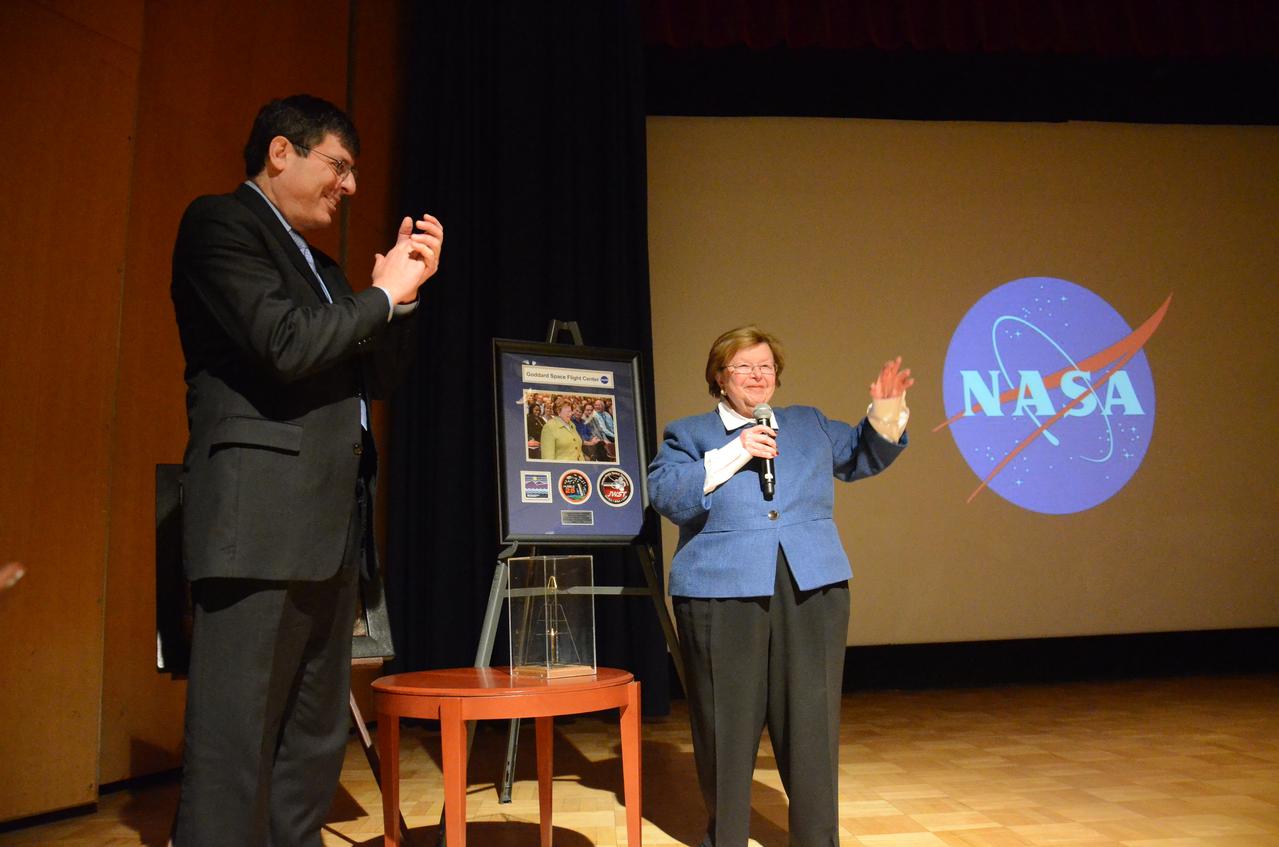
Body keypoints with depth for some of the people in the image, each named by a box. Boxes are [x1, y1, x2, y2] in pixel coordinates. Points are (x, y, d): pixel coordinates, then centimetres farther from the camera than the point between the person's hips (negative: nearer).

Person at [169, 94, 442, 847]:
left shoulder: (316, 263, 24)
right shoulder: (220, 222, -1)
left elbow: (374, 377, 22)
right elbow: (284, 344, -17)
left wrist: (406, 292, 10)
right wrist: (381, 293, -3)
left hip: (331, 525, 9)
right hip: (262, 519, -9)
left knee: (316, 740, 12)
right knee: (236, 741, -4)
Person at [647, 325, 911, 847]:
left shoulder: (811, 425, 19)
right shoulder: (687, 434, 8)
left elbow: (863, 455, 23)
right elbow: (664, 496, -6)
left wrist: (886, 414, 4)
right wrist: (732, 455, -12)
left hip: (812, 591, 3)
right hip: (722, 593, -2)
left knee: (812, 723, 5)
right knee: (727, 727, 5)